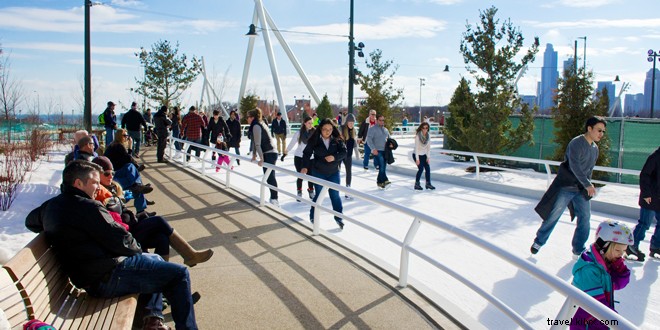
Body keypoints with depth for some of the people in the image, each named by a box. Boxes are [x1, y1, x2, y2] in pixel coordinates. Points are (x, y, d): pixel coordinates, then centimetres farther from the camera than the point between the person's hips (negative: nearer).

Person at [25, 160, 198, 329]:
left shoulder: (51, 205, 10)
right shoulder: (87, 207, -19)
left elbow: (31, 221, 33)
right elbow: (122, 241, -18)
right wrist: (137, 248, 2)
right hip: (109, 277, -10)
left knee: (155, 259, 29)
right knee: (179, 274, -10)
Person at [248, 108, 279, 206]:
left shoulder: (256, 126, -12)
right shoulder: (260, 124, 17)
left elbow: (258, 144, -16)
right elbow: (255, 142, 19)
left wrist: (261, 158, -18)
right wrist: (254, 155, 22)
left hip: (268, 154, -10)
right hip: (271, 153, 10)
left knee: (270, 177, -10)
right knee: (270, 176, 11)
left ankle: (274, 199, -10)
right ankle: (273, 198, 16)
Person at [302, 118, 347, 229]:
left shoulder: (337, 140, -4)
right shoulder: (314, 140, -8)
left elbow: (343, 152, -8)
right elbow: (307, 153, -8)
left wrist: (334, 157, -27)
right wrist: (305, 166, -21)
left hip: (333, 172, 2)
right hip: (318, 172, -1)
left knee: (335, 195, 6)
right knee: (319, 195, 5)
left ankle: (338, 217, 20)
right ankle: (313, 217, 23)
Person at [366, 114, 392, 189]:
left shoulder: (386, 130, 19)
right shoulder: (373, 129, -1)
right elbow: (369, 139, -8)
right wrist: (373, 149, -18)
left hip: (385, 151, 6)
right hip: (377, 151, -6)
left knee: (383, 167, 6)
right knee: (381, 166, -19)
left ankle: (379, 182, 13)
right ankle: (385, 180, -21)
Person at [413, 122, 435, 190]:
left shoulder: (428, 136, -5)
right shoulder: (418, 136, -19)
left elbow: (428, 147, 1)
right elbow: (416, 147, -19)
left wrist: (428, 157, -3)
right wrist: (417, 159, -20)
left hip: (424, 155, 5)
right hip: (417, 154, -5)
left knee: (428, 168, -3)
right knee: (421, 168, -14)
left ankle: (428, 183, 10)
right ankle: (417, 184, -2)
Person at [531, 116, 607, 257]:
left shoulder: (595, 148, 10)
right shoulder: (576, 143, -15)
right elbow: (574, 166, -25)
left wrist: (588, 185, 10)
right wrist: (587, 185, -26)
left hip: (582, 189, 7)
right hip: (565, 187, -7)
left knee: (585, 218, 5)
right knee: (553, 216, 0)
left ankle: (578, 250, 17)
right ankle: (538, 242, 17)